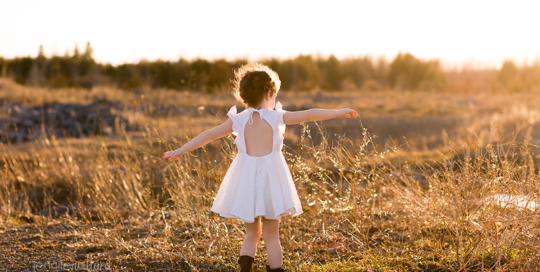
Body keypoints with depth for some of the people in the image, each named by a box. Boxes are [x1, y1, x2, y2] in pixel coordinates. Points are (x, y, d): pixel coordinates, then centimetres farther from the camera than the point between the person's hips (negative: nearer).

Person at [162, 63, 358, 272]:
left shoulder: (238, 121, 0)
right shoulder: (276, 117, -5)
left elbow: (209, 135, 1)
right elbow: (309, 115, -3)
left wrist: (180, 151, 7)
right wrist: (339, 112, 5)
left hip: (246, 181, 2)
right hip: (270, 178, -2)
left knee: (251, 235, 16)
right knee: (271, 236, 8)